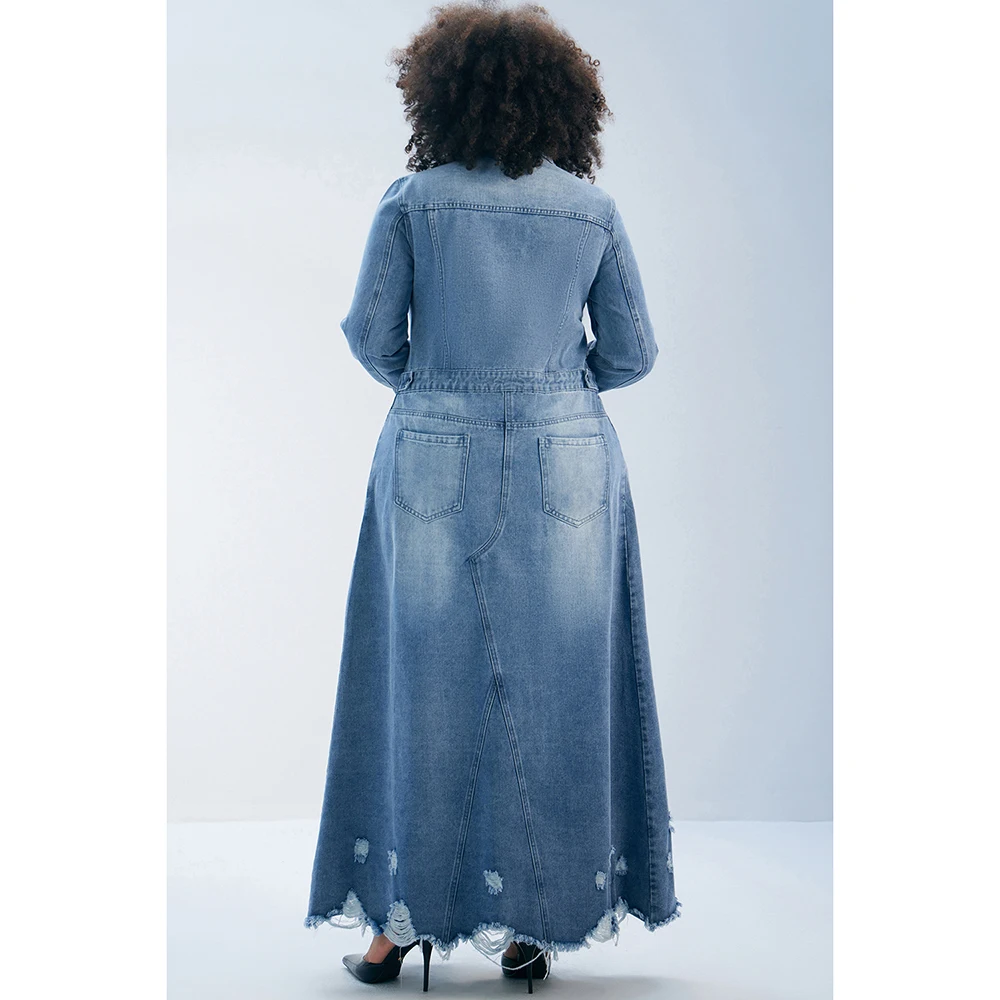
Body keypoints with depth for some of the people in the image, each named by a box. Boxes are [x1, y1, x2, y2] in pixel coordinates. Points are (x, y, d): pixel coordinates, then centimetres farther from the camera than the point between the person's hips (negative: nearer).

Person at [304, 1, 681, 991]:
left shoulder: (412, 201, -3)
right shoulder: (597, 211, 2)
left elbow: (371, 335, -2)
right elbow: (631, 352, 4)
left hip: (435, 462, -1)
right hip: (567, 466, 1)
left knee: (427, 685, 9)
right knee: (551, 691, 9)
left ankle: (404, 917, 17)